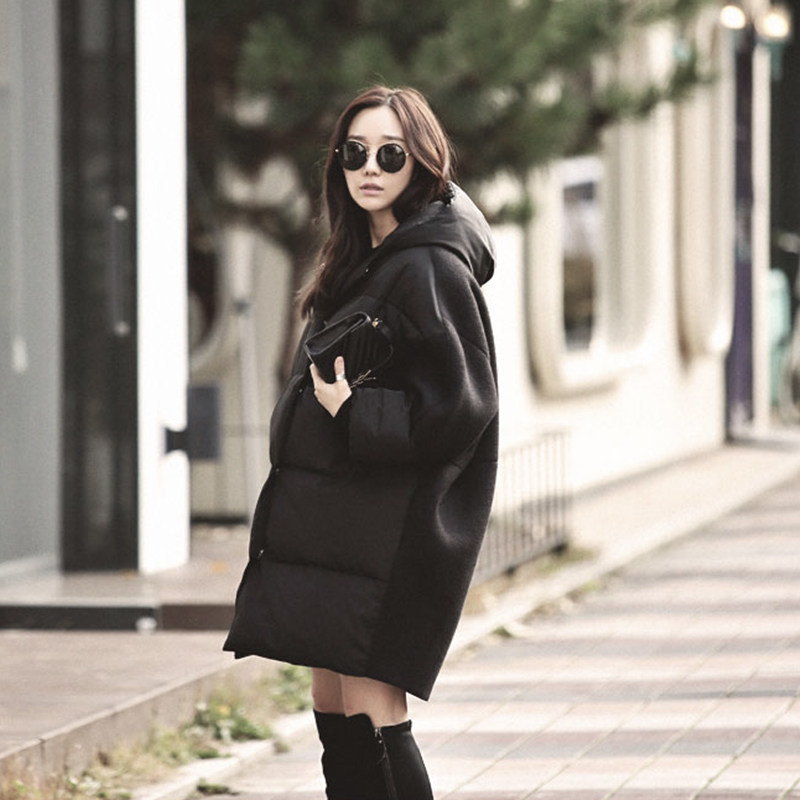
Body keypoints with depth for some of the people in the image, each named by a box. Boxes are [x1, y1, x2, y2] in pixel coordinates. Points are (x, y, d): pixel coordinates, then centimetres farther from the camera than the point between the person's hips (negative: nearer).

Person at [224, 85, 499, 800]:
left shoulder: (431, 269, -13)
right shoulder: (362, 260, 16)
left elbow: (461, 406, -18)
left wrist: (353, 414, -18)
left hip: (394, 526, -9)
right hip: (334, 519, 9)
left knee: (371, 714, -11)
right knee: (333, 710, 9)